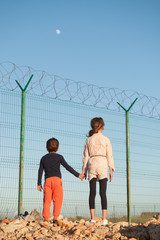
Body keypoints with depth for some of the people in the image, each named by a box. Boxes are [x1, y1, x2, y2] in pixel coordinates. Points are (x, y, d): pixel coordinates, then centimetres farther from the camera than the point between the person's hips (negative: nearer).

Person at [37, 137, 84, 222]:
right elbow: (68, 167, 4)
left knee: (47, 200, 2)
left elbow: (40, 171, 13)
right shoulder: (59, 157, 8)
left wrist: (39, 184, 15)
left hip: (47, 180, 3)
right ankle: (55, 217, -9)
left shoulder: (43, 158, 17)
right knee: (57, 200, -2)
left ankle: (46, 218, -6)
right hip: (56, 179, -3)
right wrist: (78, 175, 8)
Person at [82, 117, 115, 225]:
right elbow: (109, 155, 0)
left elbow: (85, 156, 9)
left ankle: (93, 217, -3)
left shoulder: (89, 140, 8)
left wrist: (84, 171, 13)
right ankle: (104, 218, -6)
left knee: (92, 192, 2)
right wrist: (111, 170, 4)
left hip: (91, 165, 2)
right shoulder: (106, 139, 1)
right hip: (102, 165, -2)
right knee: (103, 193, -2)